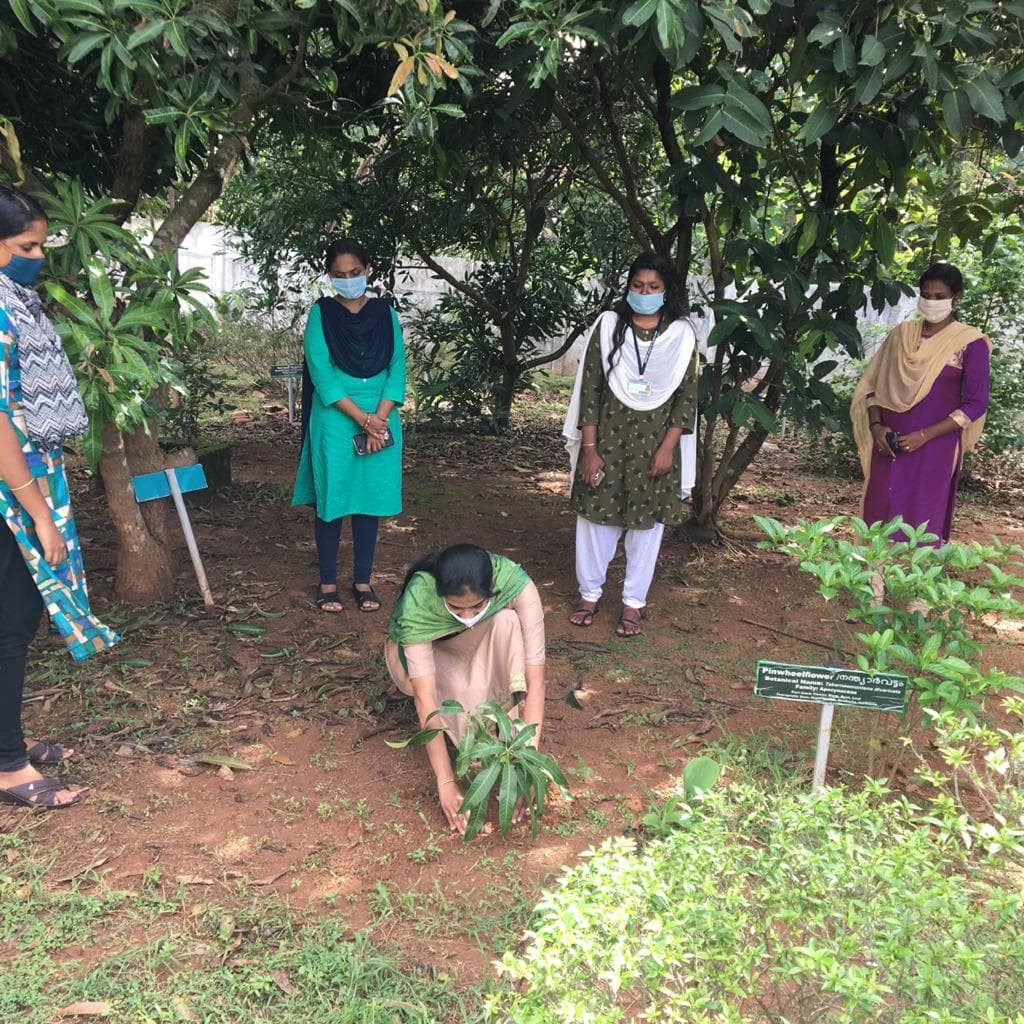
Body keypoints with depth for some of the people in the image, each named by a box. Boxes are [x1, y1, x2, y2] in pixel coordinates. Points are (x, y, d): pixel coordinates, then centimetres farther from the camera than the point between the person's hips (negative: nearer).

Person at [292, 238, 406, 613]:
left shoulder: (385, 313, 7)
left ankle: (363, 581, 18)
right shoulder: (321, 314, 0)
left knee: (371, 499, 7)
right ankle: (328, 583, 14)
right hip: (335, 422, -2)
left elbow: (397, 367, 1)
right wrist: (363, 419, -16)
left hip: (381, 422, 2)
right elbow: (321, 373, -9)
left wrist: (380, 418, -12)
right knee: (332, 499, 3)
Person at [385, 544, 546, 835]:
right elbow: (425, 696, -39)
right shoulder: (417, 600, -38)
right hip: (421, 650, -1)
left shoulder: (516, 584, -36)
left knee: (508, 621, -34)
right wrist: (445, 782, -42)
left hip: (483, 648, 2)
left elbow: (535, 676, -36)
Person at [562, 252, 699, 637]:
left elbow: (687, 396, -1)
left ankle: (633, 601, 20)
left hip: (655, 441, 0)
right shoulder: (608, 324, -1)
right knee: (596, 515, 7)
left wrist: (668, 447, -11)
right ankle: (589, 592, 24)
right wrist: (589, 448, -10)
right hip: (608, 436, 0)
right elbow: (590, 388, -4)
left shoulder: (681, 334, 0)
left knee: (647, 522, 7)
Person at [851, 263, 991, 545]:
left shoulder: (970, 343, -3)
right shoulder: (902, 333, 9)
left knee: (919, 525, -2)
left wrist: (924, 435, -14)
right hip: (889, 444, 4)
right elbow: (873, 384, 11)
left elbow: (975, 404, -5)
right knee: (879, 517, 4)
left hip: (935, 448, -4)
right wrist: (876, 426, -6)